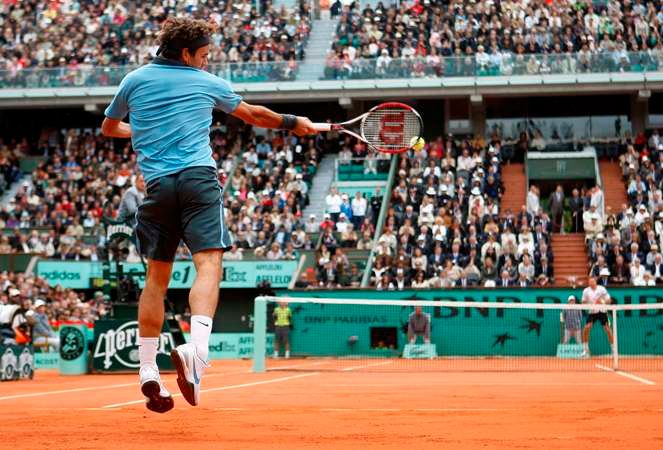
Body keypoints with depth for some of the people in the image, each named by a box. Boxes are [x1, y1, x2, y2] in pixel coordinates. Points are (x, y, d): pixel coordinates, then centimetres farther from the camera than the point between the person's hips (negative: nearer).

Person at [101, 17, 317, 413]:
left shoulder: (135, 80, 15)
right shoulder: (207, 83, 12)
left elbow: (109, 128, 30)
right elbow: (253, 115, 26)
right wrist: (294, 122, 41)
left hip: (157, 184, 3)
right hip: (199, 179, -3)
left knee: (157, 276, 9)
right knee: (208, 264, -12)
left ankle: (148, 371, 7)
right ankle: (196, 347, -36)